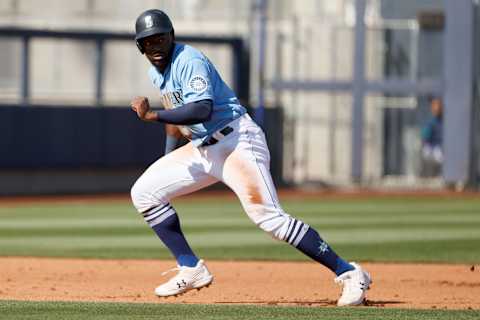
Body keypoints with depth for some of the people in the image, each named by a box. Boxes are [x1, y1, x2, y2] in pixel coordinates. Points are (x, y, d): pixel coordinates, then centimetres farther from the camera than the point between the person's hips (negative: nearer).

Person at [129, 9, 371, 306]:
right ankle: (191, 270, 5)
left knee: (268, 216, -21)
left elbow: (202, 111, -30)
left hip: (237, 141, -9)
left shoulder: (190, 61, -16)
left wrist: (153, 115, -28)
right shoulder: (155, 73, 13)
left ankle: (349, 273, -20)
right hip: (201, 148, 9)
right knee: (145, 192, 2)